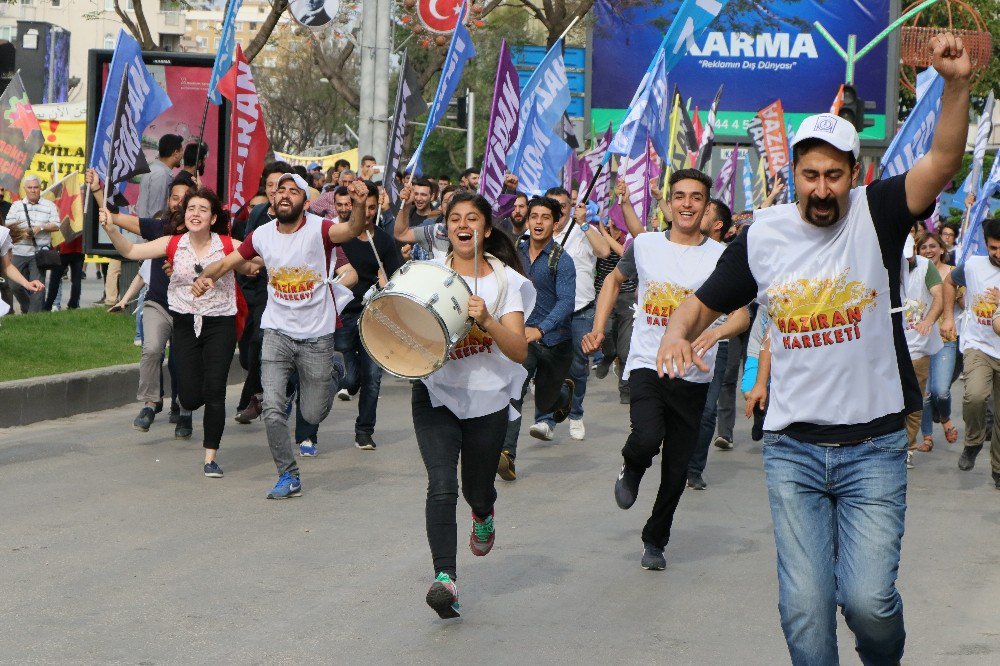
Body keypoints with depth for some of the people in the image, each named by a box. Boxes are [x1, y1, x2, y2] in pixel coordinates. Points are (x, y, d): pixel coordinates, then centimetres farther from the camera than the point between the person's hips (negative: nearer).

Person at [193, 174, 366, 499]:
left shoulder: (318, 229, -14)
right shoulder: (262, 235, -2)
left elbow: (352, 230, -34)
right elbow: (226, 262, 6)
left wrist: (359, 206, -56)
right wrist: (206, 276, -16)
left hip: (317, 336, -2)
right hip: (277, 332, 2)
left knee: (313, 415, 8)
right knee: (272, 410, -10)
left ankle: (335, 366, 39)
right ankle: (289, 476, 8)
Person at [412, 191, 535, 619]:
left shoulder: (507, 281, -2)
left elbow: (519, 351, -11)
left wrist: (486, 320, -27)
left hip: (488, 400, 0)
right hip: (436, 395, 0)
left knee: (477, 491, 14)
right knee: (441, 487, -19)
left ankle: (483, 515, 51)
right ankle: (445, 578, -24)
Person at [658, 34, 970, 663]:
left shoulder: (875, 215, -4)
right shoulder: (763, 235, 3)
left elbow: (943, 162, -19)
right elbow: (703, 303, 12)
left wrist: (957, 83, -36)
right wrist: (676, 334, -12)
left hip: (874, 446, -2)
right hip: (793, 449, 2)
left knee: (869, 598, -9)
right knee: (805, 603, -2)